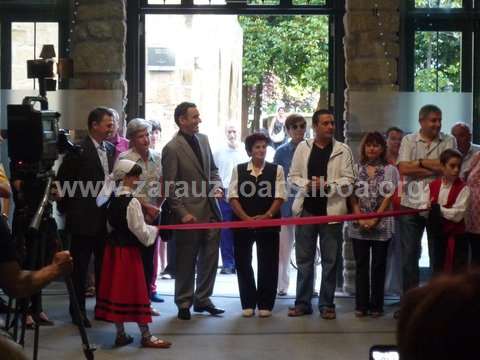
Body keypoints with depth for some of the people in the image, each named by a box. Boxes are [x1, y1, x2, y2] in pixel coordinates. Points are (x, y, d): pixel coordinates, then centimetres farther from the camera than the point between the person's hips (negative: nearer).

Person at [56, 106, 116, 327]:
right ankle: (78, 311, 12)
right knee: (80, 267, 3)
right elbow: (63, 181, -6)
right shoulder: (78, 151, -11)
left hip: (106, 218, 6)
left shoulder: (111, 150, 8)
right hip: (84, 218, -6)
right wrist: (66, 209, -4)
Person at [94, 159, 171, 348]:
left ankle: (120, 333, 17)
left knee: (117, 289, 10)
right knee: (136, 291, -1)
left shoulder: (113, 200, 7)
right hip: (129, 250, -8)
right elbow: (141, 231, -18)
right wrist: (154, 229, 1)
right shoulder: (132, 202, -17)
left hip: (113, 247, 8)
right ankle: (146, 336, 7)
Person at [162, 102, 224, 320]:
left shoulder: (203, 139, 8)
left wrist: (217, 185, 0)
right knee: (186, 261, 5)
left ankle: (202, 299, 25)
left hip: (210, 210, 6)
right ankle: (184, 304, 18)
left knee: (209, 258, 11)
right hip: (189, 214, -6)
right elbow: (170, 186, -12)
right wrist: (182, 213, -15)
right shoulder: (172, 148, -12)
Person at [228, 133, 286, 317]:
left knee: (267, 264, 2)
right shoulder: (238, 170, 5)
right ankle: (248, 303, 15)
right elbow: (233, 197, -1)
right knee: (243, 263, 5)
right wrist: (246, 218, -13)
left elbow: (279, 196, -2)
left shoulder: (276, 170, 4)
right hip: (242, 223, 1)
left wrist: (267, 215, -16)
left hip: (269, 223, -1)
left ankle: (265, 304, 12)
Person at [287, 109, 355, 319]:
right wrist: (307, 184, -11)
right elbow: (293, 177, 7)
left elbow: (348, 179, -2)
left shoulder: (343, 150, 3)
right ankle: (302, 303, 15)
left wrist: (328, 185, -16)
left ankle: (327, 304, 11)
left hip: (331, 211, -1)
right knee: (304, 258, 7)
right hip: (306, 209, 2)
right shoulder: (303, 148, 8)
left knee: (330, 260, 3)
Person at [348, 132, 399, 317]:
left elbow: (388, 197, -4)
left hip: (381, 225, -1)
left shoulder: (390, 170, 2)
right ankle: (361, 305, 8)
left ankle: (376, 305, 9)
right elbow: (353, 197, 3)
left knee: (378, 265, 3)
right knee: (361, 265, 4)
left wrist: (374, 219, -12)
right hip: (359, 225, 2)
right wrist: (360, 218, -9)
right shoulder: (356, 169, 7)